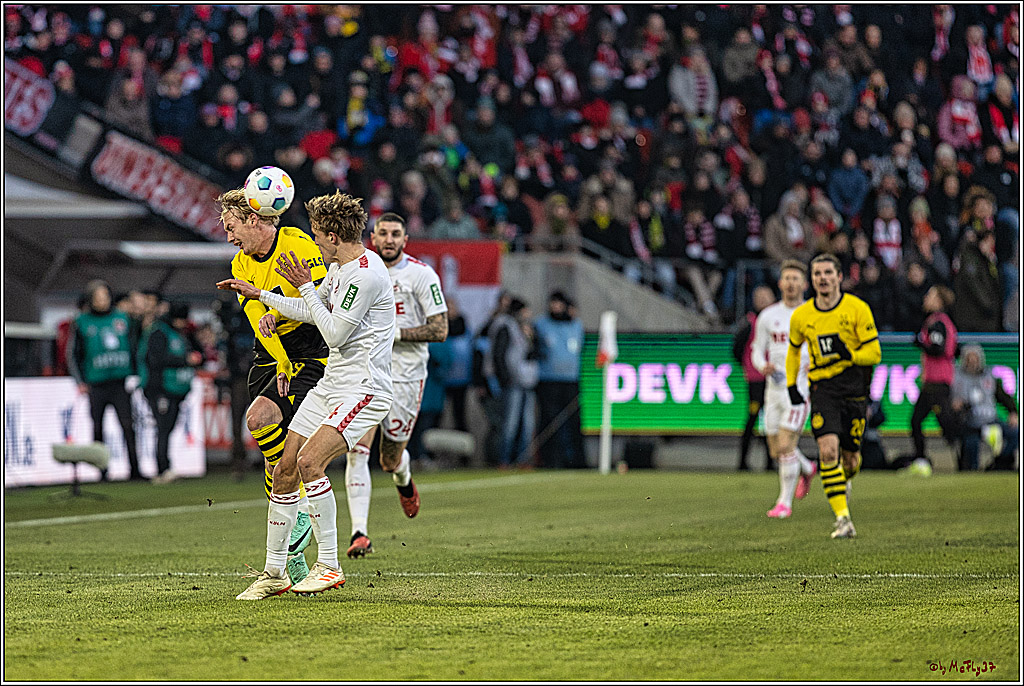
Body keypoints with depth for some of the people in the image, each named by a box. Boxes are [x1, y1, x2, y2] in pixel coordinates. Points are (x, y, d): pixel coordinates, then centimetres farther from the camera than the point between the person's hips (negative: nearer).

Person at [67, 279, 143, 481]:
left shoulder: (122, 319, 10)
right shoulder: (81, 323, 4)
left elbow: (133, 347, 18)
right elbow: (72, 354, 9)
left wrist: (133, 375, 9)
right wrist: (80, 382, 1)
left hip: (120, 381, 1)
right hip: (96, 385, -1)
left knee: (127, 425, -8)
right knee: (98, 428, 2)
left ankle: (134, 470, -8)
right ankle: (102, 470, 8)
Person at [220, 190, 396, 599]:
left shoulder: (366, 274, -19)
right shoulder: (339, 267, 12)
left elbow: (335, 333, -17)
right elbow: (312, 312, 28)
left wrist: (305, 287, -8)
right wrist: (261, 296, 33)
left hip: (363, 389, -10)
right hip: (330, 385, 10)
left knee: (309, 461, -25)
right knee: (285, 470, 5)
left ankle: (329, 565, -16)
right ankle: (274, 572, 14)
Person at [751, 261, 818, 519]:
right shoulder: (768, 316, 7)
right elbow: (757, 351, 12)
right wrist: (763, 367, -11)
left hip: (801, 388, -4)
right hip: (774, 387, 4)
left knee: (786, 445, -14)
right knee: (776, 451, 8)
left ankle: (785, 502, -4)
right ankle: (807, 469, 40)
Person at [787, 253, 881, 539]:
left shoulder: (857, 308, -5)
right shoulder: (801, 316, 4)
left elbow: (874, 353, -4)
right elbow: (793, 350, 22)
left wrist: (848, 354, -22)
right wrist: (791, 384, 13)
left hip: (855, 387, -1)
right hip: (822, 389, 1)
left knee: (850, 458, 6)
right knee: (828, 449, -20)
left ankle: (843, 481, 44)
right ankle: (843, 519, -18)